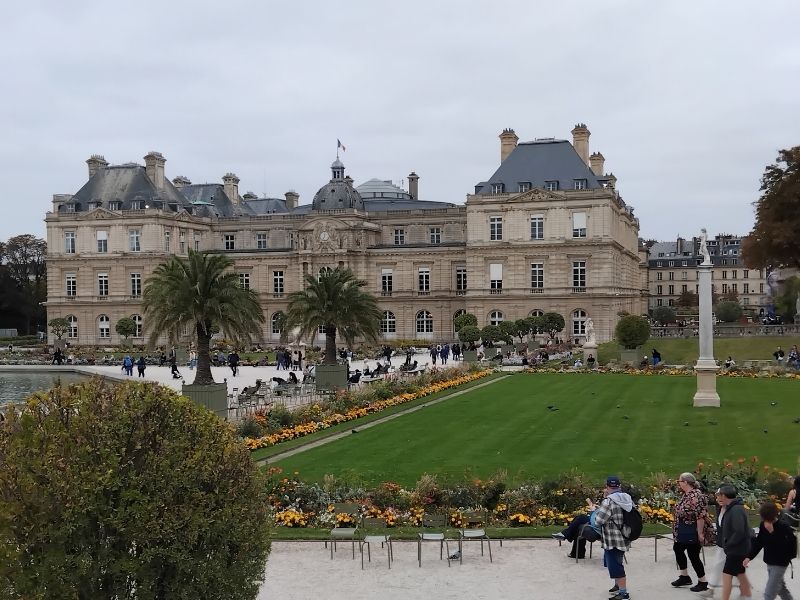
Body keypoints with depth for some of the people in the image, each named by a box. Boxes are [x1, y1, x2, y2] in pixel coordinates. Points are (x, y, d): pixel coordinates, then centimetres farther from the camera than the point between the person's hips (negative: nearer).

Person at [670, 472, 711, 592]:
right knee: (677, 549, 20)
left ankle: (703, 582, 11)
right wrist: (677, 530, 20)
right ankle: (684, 577, 32)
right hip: (684, 533, 11)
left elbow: (700, 516, -26)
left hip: (693, 533, -11)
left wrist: (700, 533, -25)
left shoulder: (696, 496, -24)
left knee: (693, 556, -2)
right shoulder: (686, 494, 8)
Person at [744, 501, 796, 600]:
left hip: (780, 564, -7)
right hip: (769, 562, 7)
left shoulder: (784, 528, -22)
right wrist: (749, 557, -6)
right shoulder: (763, 526, -3)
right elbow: (758, 542, 2)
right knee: (781, 588, 25)